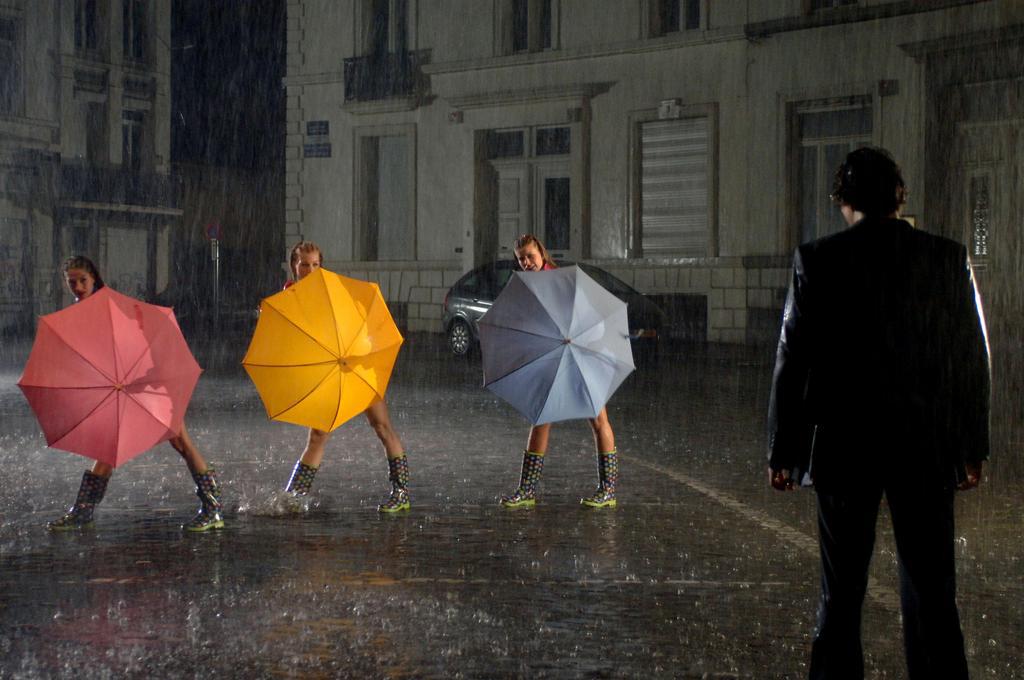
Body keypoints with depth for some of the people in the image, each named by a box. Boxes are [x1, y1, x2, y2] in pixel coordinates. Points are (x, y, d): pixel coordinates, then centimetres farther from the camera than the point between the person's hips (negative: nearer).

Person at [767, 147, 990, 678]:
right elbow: (972, 359, 4)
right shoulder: (949, 259, 1)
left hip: (844, 450, -1)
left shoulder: (817, 260, -5)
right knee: (932, 595, 7)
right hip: (927, 450, 1)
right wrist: (972, 449, 13)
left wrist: (782, 452, 3)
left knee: (841, 594, 8)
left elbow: (792, 360, -4)